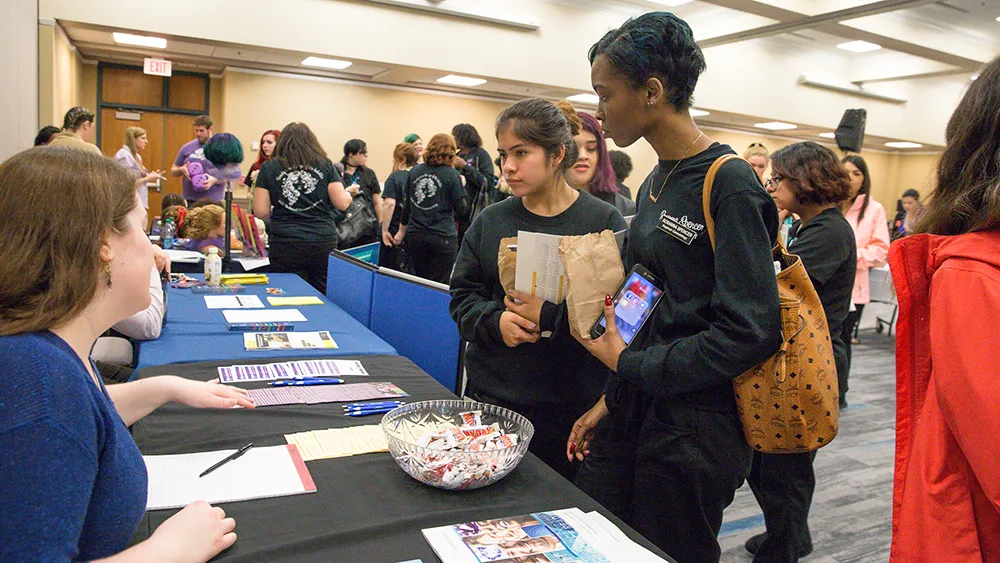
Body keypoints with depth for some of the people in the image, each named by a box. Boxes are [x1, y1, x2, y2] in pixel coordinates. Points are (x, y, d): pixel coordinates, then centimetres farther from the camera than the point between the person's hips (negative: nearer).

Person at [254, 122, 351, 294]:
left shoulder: (269, 168, 4)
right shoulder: (325, 165, 4)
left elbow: (261, 212, 1)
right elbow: (342, 203, 1)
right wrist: (348, 194, 23)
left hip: (285, 246, -1)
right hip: (323, 243, 1)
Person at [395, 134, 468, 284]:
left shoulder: (415, 171, 5)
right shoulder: (451, 174, -8)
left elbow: (407, 204, 14)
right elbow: (462, 208, -7)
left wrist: (402, 230, 24)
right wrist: (461, 185, 9)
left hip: (416, 236, 4)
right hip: (443, 237, -4)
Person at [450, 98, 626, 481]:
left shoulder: (603, 221, -5)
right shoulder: (491, 221, 6)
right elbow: (462, 297, 7)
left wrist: (550, 316, -21)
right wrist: (495, 321, -13)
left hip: (570, 407, -2)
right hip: (491, 395, 3)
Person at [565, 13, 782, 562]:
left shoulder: (729, 185, -16)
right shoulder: (654, 183, 9)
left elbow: (751, 332, -21)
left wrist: (630, 363, -13)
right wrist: (610, 401, 12)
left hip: (692, 429, -7)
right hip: (631, 413, 7)